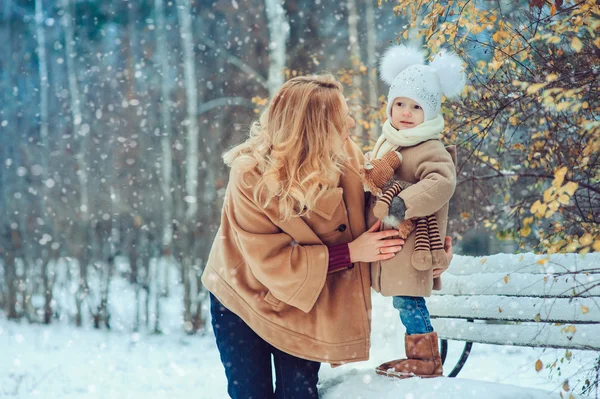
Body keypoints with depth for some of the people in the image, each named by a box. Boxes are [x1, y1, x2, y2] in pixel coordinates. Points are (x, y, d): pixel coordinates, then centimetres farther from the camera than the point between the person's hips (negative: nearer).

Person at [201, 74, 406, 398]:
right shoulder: (250, 177, -27)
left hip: (305, 304, 3)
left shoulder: (348, 156, -16)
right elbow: (271, 261, -26)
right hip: (245, 298, -3)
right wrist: (349, 253, -27)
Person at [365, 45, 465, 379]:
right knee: (407, 301, 13)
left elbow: (442, 182, -32)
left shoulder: (430, 150, -15)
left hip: (411, 244, -9)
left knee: (408, 300, -5)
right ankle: (420, 356, 23)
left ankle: (426, 359, 7)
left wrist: (404, 204, -36)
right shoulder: (387, 142, 14)